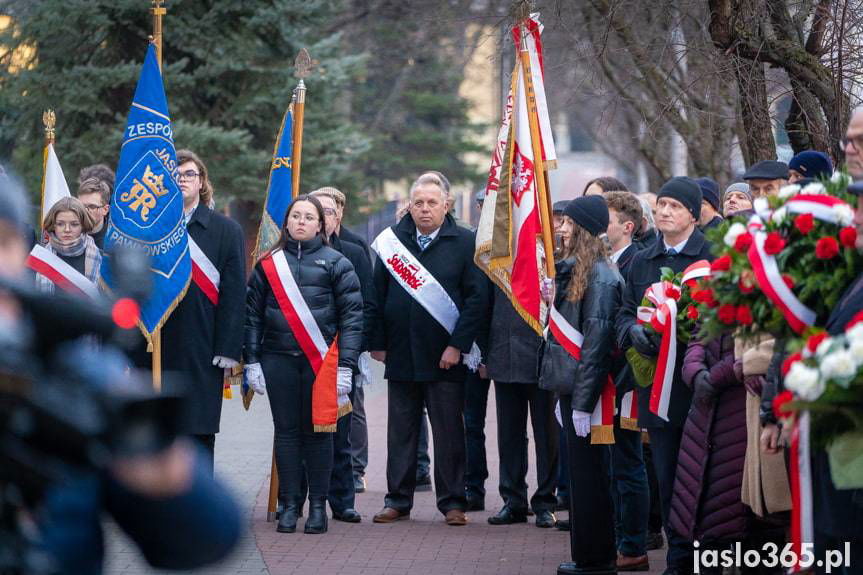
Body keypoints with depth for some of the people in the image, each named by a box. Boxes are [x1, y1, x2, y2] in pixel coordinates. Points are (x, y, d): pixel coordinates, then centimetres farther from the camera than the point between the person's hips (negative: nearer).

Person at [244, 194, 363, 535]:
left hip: (322, 362, -2)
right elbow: (252, 315, 10)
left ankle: (318, 506, 8)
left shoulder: (336, 263, 4)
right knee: (286, 430, 3)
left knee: (318, 431, 2)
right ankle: (290, 505, 8)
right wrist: (251, 362, 3)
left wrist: (345, 365, -7)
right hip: (279, 361, 2)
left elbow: (352, 315, 0)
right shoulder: (268, 264, 10)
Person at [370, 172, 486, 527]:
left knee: (449, 432, 3)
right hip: (400, 353, 3)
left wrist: (457, 345, -11)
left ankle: (452, 502, 10)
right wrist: (378, 343, 4)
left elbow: (476, 297, -4)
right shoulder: (392, 241, 7)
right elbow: (377, 295, 10)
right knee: (400, 431, 8)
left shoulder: (464, 242, -1)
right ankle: (398, 500, 15)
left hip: (445, 356, -2)